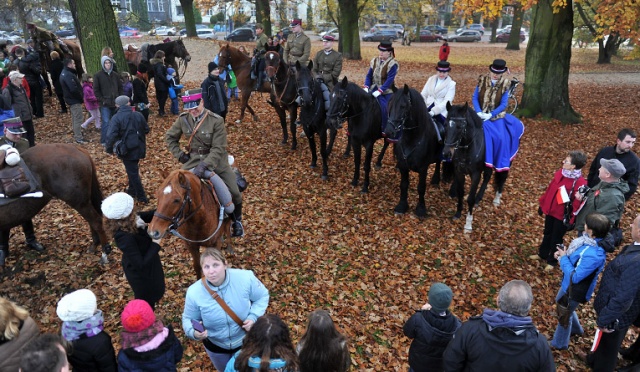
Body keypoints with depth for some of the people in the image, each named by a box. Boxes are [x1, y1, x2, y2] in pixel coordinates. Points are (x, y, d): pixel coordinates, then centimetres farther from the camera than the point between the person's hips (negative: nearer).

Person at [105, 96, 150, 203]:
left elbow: (111, 136, -22)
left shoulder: (116, 118, -15)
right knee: (133, 170, 23)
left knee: (133, 172, 4)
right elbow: (146, 130, 10)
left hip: (127, 150, -5)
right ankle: (132, 190, 38)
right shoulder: (138, 115, -1)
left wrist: (109, 149, -10)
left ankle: (141, 197, 8)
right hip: (139, 148, 5)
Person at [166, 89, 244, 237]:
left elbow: (218, 149, -22)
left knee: (234, 193, -4)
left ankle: (237, 222, 23)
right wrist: (178, 154, 0)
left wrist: (204, 165, -33)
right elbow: (170, 137, 11)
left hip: (215, 160, -3)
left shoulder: (217, 120, -19)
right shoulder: (183, 119, -7)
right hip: (193, 160, 3)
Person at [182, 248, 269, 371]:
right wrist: (194, 332, -31)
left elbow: (262, 296, -11)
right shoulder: (194, 293, -27)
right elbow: (188, 319, -10)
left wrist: (253, 317, -26)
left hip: (245, 340, 0)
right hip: (215, 345, 1)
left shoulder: (245, 278, -29)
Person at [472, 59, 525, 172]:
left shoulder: (505, 84, -6)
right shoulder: (482, 80, -3)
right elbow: (475, 98, -2)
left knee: (500, 138, -14)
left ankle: (501, 164, 3)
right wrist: (479, 112, -16)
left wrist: (490, 115, -20)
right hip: (481, 115, 1)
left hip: (497, 116, -1)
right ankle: (486, 160, -10)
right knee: (485, 135, -22)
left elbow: (503, 104, -8)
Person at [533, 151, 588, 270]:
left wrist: (570, 219, -20)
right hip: (550, 211, 6)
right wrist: (542, 205, 11)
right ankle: (542, 254, 44)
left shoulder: (580, 183, -25)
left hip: (562, 215, -6)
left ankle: (551, 261, 32)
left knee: (556, 239, 12)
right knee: (547, 234, 24)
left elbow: (576, 204, -22)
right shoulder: (560, 173, -5)